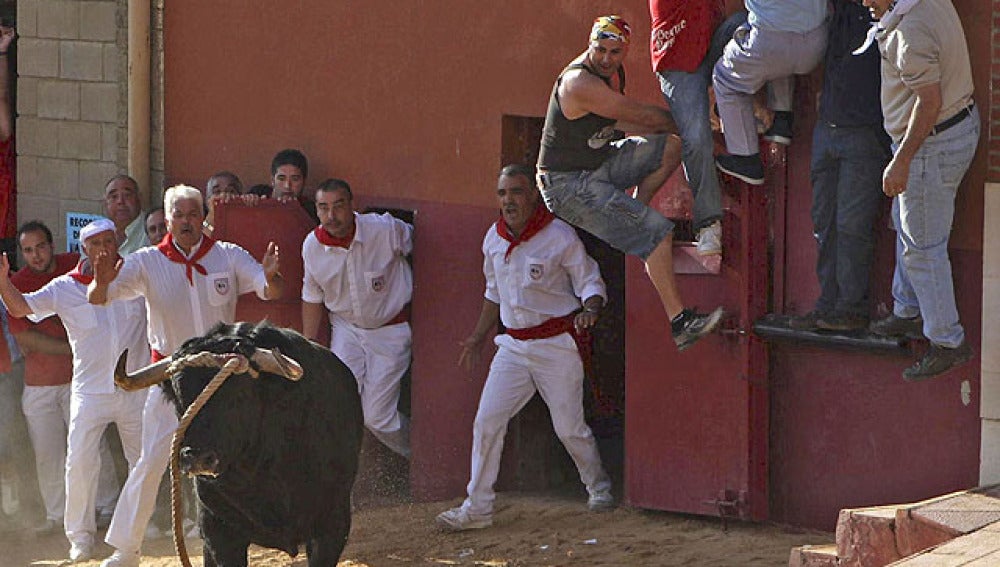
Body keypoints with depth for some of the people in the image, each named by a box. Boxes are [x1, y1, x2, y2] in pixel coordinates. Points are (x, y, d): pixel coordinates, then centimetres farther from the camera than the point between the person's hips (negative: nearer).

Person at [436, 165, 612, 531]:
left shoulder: (560, 236, -11)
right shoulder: (494, 238, 6)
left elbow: (590, 283, -5)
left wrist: (589, 311, -26)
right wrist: (478, 337, 24)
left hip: (557, 345, -5)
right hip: (513, 346, 5)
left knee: (569, 428, 0)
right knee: (486, 422, -4)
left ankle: (599, 488, 26)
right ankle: (477, 507, 0)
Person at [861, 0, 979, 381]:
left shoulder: (910, 32, -28)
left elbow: (930, 101, -28)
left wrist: (901, 161, -23)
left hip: (932, 146, -10)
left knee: (923, 246, 0)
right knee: (906, 227, 25)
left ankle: (948, 342, 8)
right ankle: (908, 313, 40)